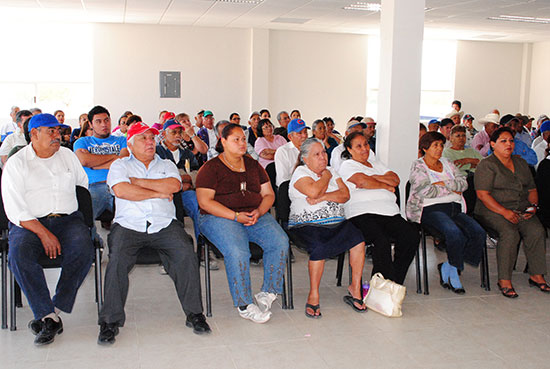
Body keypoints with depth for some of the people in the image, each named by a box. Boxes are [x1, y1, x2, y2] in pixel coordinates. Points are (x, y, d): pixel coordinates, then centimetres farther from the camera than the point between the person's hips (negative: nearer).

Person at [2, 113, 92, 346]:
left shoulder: (68, 156, 16)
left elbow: (84, 183, 26)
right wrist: (44, 233, -17)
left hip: (68, 219, 2)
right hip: (30, 223, -2)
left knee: (84, 249, -29)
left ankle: (50, 312, -22)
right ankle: (50, 317, -26)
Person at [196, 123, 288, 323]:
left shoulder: (253, 165, 18)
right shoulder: (210, 168, 3)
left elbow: (269, 195, 16)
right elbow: (205, 201, -7)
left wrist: (258, 212, -7)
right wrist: (235, 216, -17)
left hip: (256, 216, 5)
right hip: (219, 217, -4)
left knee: (280, 242, -23)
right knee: (237, 251, -34)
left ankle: (267, 294, -11)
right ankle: (243, 304, -19)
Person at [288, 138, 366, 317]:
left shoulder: (331, 171, 19)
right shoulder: (300, 172, 2)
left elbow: (345, 194, 4)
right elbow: (313, 191, -19)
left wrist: (323, 196, -11)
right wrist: (326, 176, -1)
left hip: (336, 222, 5)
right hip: (307, 224, -5)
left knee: (358, 239, -22)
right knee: (319, 247, -34)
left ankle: (355, 288, -10)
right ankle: (313, 295, -17)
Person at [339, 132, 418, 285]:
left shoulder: (376, 164, 31)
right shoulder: (347, 166, 12)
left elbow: (395, 179, 14)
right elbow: (363, 181, -7)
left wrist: (373, 177, 0)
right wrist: (386, 185, 7)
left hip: (389, 212, 6)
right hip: (362, 214, -6)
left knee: (412, 235, -20)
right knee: (382, 241, -33)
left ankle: (395, 282, -12)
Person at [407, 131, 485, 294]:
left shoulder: (447, 163, 23)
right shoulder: (417, 166, 4)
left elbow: (463, 183, 11)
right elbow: (426, 191, -11)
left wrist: (444, 183, -6)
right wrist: (452, 189, 0)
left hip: (455, 208, 7)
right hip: (430, 209, -6)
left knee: (479, 233, -19)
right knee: (455, 233, -33)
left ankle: (448, 267, -8)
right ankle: (454, 270, -8)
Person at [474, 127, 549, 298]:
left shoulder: (521, 163, 19)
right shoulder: (486, 165, -2)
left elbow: (532, 189, 22)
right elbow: (482, 194, -12)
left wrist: (533, 205, 1)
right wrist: (504, 212, -20)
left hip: (522, 211, 5)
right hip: (492, 211, -5)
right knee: (510, 233, -32)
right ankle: (504, 280, -23)